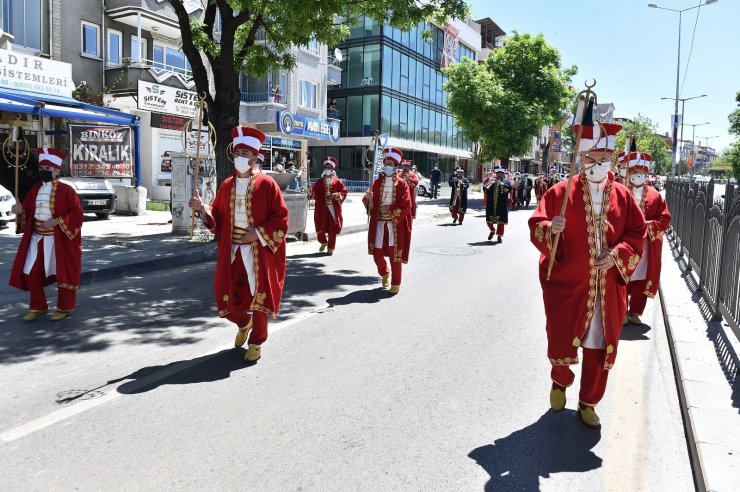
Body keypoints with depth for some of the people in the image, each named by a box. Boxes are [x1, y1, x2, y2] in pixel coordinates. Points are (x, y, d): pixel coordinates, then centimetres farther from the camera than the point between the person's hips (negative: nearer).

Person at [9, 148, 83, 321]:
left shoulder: (66, 190, -10)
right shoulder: (35, 189, 10)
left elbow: (77, 215, -14)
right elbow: (28, 210, 15)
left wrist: (56, 222, -22)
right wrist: (20, 211, -7)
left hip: (59, 239, -7)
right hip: (36, 238, 7)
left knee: (63, 273, 2)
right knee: (30, 273, 8)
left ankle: (64, 307, 17)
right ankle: (38, 307, 23)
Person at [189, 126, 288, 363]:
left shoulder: (267, 184, -6)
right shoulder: (227, 185, 9)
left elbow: (281, 218, -8)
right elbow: (217, 215, 13)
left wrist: (258, 233, -17)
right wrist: (202, 209, -5)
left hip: (259, 251, -4)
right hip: (232, 251, 4)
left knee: (257, 296, 3)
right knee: (227, 296, 4)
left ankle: (256, 343, 21)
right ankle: (244, 324, 37)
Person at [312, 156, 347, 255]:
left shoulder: (337, 181, 4)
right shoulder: (319, 181, 8)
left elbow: (344, 191, 3)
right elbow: (314, 193, 7)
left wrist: (336, 195, -13)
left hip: (333, 208, -1)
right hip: (321, 208, 1)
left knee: (332, 228, 1)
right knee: (320, 226, 0)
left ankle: (331, 248, 12)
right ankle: (323, 242, 28)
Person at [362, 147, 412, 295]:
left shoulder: (402, 184, -1)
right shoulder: (377, 182, 8)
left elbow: (406, 205, -10)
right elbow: (368, 199, 6)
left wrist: (389, 209, -14)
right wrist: (368, 198, -17)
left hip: (396, 224, -3)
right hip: (379, 223, 3)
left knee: (395, 254, -1)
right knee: (377, 252, 6)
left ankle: (395, 283, 15)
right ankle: (384, 273, 37)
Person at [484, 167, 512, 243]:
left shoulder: (506, 181, 7)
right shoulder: (491, 181, 14)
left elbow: (509, 188, -11)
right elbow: (485, 189, 3)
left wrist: (501, 183, -21)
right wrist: (491, 184, -15)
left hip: (502, 205, -2)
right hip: (491, 205, 2)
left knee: (500, 220, -2)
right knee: (489, 220, 7)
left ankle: (499, 236, 7)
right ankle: (492, 230, 33)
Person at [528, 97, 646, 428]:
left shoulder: (622, 196, 5)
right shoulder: (560, 192, -4)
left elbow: (637, 233, 6)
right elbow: (536, 226, -7)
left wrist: (617, 254, -11)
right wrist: (551, 229, -29)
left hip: (608, 286, 3)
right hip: (566, 283, -2)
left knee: (600, 348, 10)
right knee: (561, 344, 1)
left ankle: (588, 403, 31)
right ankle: (560, 381, 36)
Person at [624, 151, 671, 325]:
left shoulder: (655, 196, 6)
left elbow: (665, 218, 3)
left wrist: (649, 224, -13)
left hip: (647, 247, 2)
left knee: (642, 280, 7)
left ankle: (635, 312, 20)